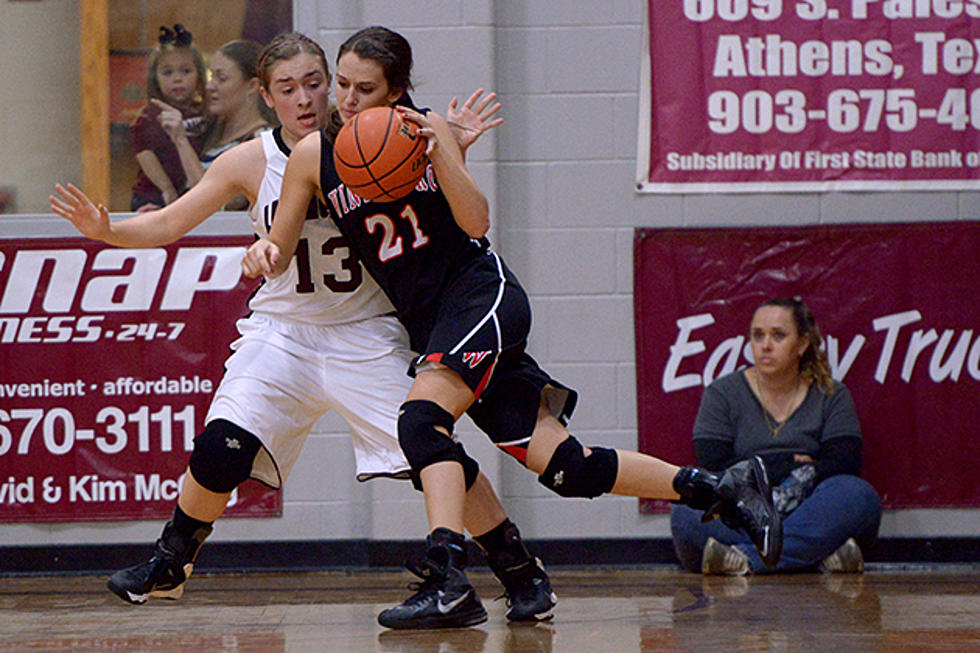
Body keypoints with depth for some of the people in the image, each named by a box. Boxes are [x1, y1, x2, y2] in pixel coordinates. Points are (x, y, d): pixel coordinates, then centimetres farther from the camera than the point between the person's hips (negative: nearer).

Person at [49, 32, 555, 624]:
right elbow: (167, 225, -1)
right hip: (282, 328, 1)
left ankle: (522, 571, 6)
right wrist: (106, 231, -20)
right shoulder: (251, 163, -5)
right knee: (221, 450, -17)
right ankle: (170, 566, 9)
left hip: (366, 334, -1)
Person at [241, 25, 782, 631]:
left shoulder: (428, 129, -6)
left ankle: (448, 580, -38)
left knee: (422, 417, -30)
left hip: (481, 291, -4)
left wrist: (437, 149, -25)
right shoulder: (314, 156, 2)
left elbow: (476, 223, -14)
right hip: (426, 320, 4)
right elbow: (280, 253, 5)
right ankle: (723, 488, 13)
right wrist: (263, 255, -18)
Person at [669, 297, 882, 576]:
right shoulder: (722, 394, 9)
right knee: (687, 513, -32)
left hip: (810, 516, 1)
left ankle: (748, 557, -36)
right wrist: (790, 466, -6)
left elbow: (845, 465, -4)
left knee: (860, 496, -30)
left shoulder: (831, 396, 11)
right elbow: (714, 470, -5)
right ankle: (820, 552, -38)